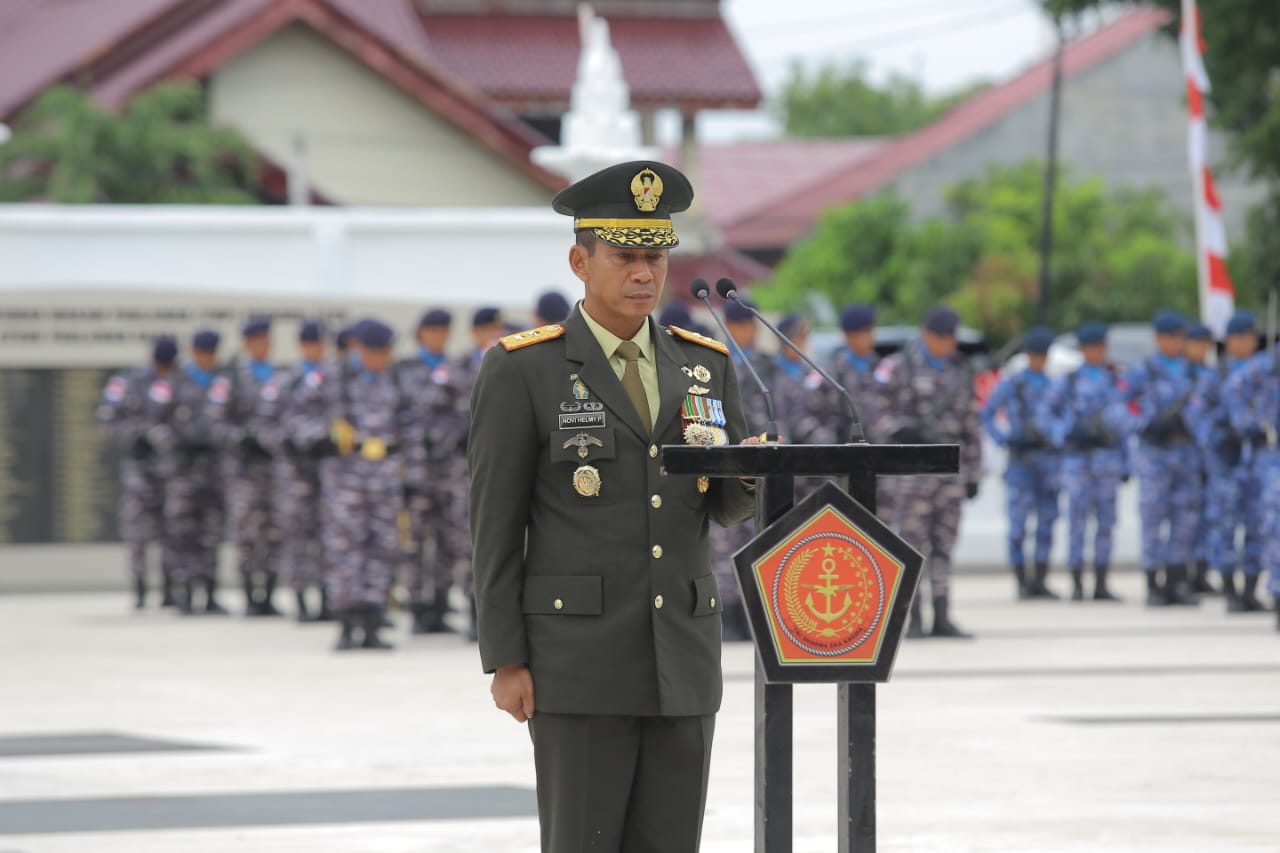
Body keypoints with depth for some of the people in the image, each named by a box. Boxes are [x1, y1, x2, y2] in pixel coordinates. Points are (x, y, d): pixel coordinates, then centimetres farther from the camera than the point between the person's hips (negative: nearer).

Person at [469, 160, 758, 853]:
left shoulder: (707, 365, 11)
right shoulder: (521, 371, -3)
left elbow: (729, 507, 14)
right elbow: (494, 525, -3)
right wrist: (505, 661, -8)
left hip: (683, 660, 5)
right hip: (577, 661, -5)